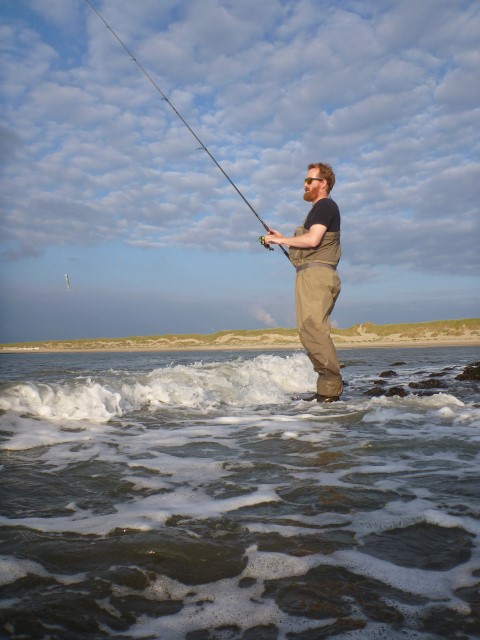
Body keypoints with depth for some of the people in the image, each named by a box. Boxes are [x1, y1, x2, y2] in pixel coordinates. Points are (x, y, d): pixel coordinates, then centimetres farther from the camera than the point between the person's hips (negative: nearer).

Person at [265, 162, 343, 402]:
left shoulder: (325, 206, -4)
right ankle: (327, 389, 4)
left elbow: (312, 240, -17)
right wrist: (283, 238, 23)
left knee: (313, 329, -18)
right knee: (309, 331, 5)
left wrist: (281, 239, -7)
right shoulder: (319, 209, 28)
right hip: (310, 276, 10)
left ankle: (331, 387, -19)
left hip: (317, 274, -10)